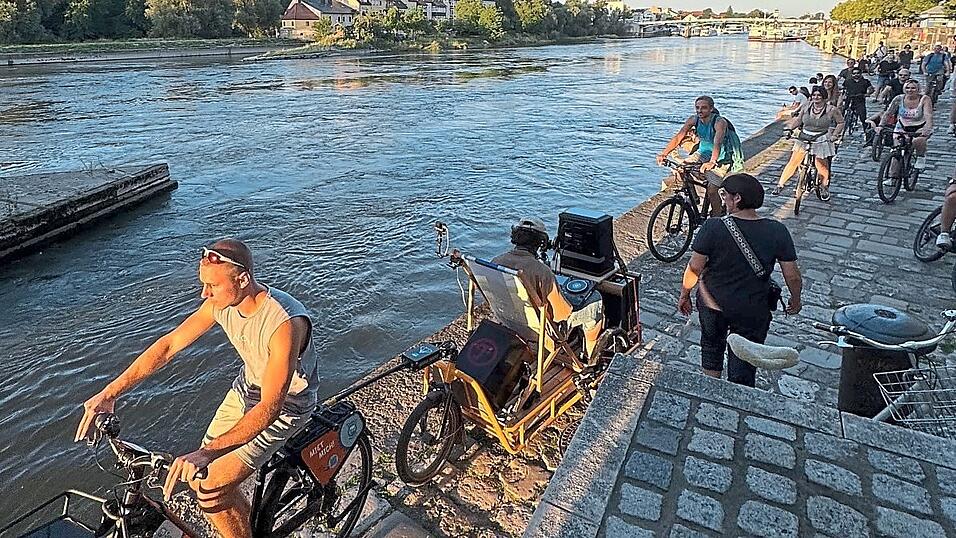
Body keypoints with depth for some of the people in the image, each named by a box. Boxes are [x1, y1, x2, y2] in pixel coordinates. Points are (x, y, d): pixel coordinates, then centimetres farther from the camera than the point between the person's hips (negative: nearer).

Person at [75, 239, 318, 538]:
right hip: (247, 386, 7)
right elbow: (169, 344, -7)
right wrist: (110, 392, -13)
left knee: (210, 491, -14)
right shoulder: (221, 302, -14)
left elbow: (269, 408, -38)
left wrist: (206, 453, -45)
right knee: (198, 477, 9)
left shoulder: (284, 323, -37)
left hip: (286, 403, -7)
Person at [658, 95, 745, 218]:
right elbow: (678, 137, -17)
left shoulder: (720, 122, -28)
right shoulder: (694, 120, -12)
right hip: (703, 153, 6)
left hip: (721, 159, -6)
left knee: (711, 190, -15)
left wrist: (712, 162, -62)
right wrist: (663, 154, -30)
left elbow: (717, 143, -44)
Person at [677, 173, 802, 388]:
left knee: (712, 346, 26)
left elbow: (694, 268, -15)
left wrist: (684, 295, 2)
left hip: (712, 305, 0)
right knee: (743, 367, 16)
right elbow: (792, 276, -8)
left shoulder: (712, 227, -21)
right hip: (753, 311, 0)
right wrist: (795, 300, 12)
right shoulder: (777, 231, -14)